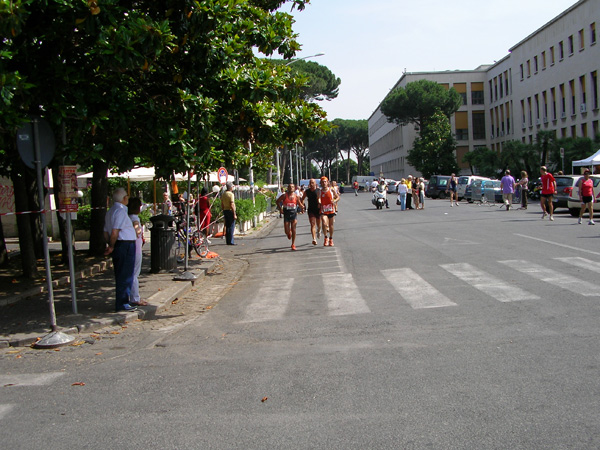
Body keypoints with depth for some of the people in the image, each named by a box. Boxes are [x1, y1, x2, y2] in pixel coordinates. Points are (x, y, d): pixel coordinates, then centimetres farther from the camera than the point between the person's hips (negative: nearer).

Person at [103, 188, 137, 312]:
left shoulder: (111, 211, 17)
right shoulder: (120, 211, -15)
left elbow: (106, 232, 18)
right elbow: (114, 232, -21)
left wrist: (111, 246, 13)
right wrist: (112, 247, -10)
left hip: (118, 246, 10)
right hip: (125, 245, -10)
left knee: (120, 276, 15)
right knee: (125, 276, -5)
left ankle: (121, 302, 22)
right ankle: (122, 304, -1)